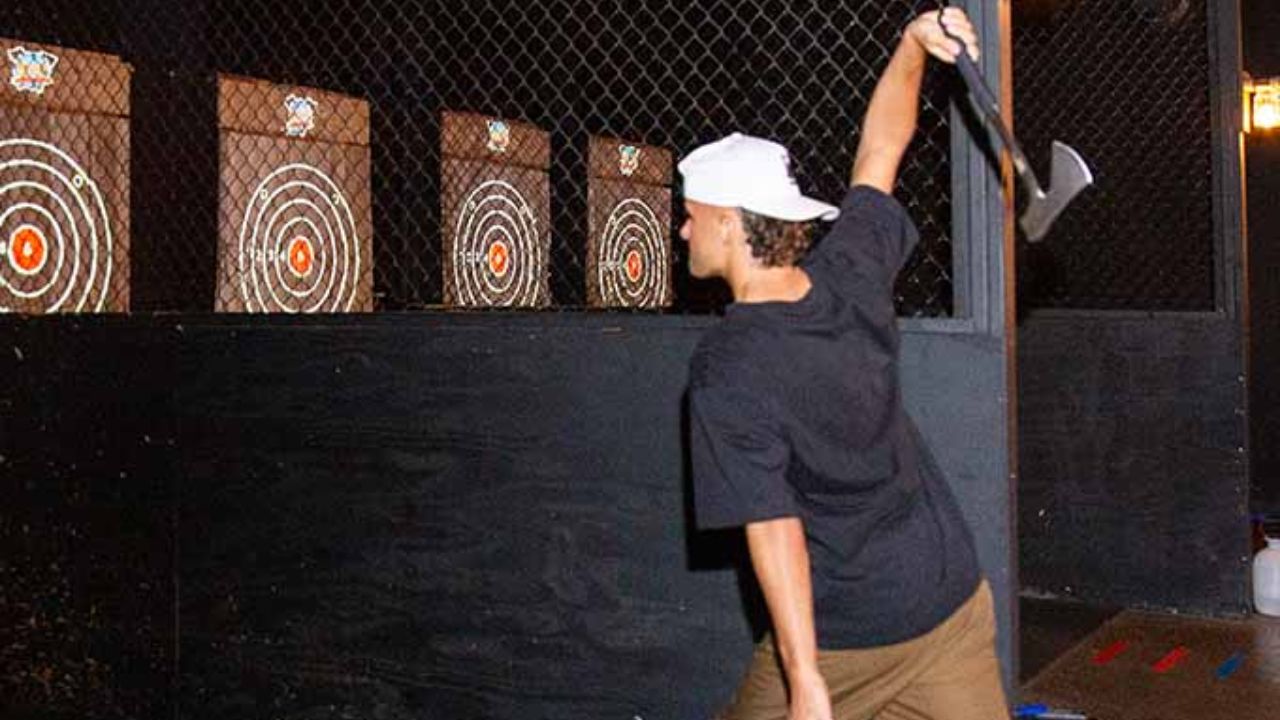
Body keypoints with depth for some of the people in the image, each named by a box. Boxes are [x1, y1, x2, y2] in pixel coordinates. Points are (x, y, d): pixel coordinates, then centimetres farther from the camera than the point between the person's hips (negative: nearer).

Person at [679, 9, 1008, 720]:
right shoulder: (852, 276, -7)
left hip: (838, 642, -5)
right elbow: (880, 149, 10)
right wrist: (913, 47, 2)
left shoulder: (725, 368, -20)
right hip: (952, 603, 5)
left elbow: (773, 529, -22)